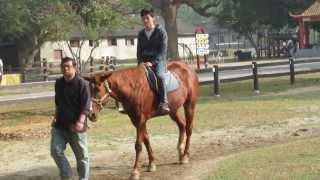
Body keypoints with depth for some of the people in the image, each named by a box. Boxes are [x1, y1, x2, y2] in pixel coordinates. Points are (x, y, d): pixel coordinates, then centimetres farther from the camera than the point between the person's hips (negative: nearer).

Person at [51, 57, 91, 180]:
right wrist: (56, 117, 14)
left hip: (76, 127, -5)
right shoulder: (58, 83, 9)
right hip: (60, 125, 5)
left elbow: (86, 106, -18)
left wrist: (80, 121, -30)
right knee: (56, 150, -5)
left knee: (81, 155, 5)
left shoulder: (82, 84, -12)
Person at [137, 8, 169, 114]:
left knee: (160, 75, -33)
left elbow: (163, 51, -8)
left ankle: (163, 103, -35)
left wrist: (153, 62, -18)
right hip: (144, 62, 6)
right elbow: (139, 50, 16)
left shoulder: (161, 31, -1)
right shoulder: (141, 34, 14)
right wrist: (140, 62, -4)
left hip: (158, 60, -6)